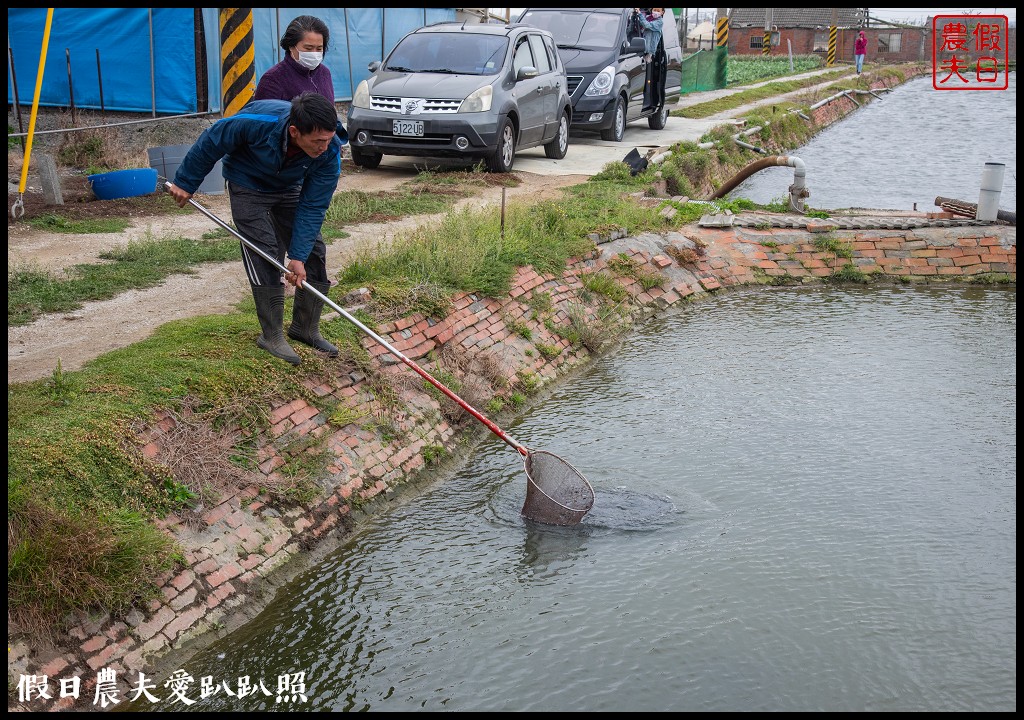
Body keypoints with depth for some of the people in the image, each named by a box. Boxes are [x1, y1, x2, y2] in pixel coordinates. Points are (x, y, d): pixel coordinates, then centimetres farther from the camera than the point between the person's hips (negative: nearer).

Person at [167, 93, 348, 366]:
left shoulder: (330, 153, -30)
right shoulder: (255, 122, -39)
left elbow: (312, 207, -23)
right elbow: (210, 142, -21)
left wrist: (298, 256, -27)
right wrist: (185, 183, -11)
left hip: (289, 189, 4)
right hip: (248, 187, -4)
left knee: (314, 252, -1)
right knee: (265, 256, -13)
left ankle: (306, 328, 14)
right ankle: (272, 335, -3)